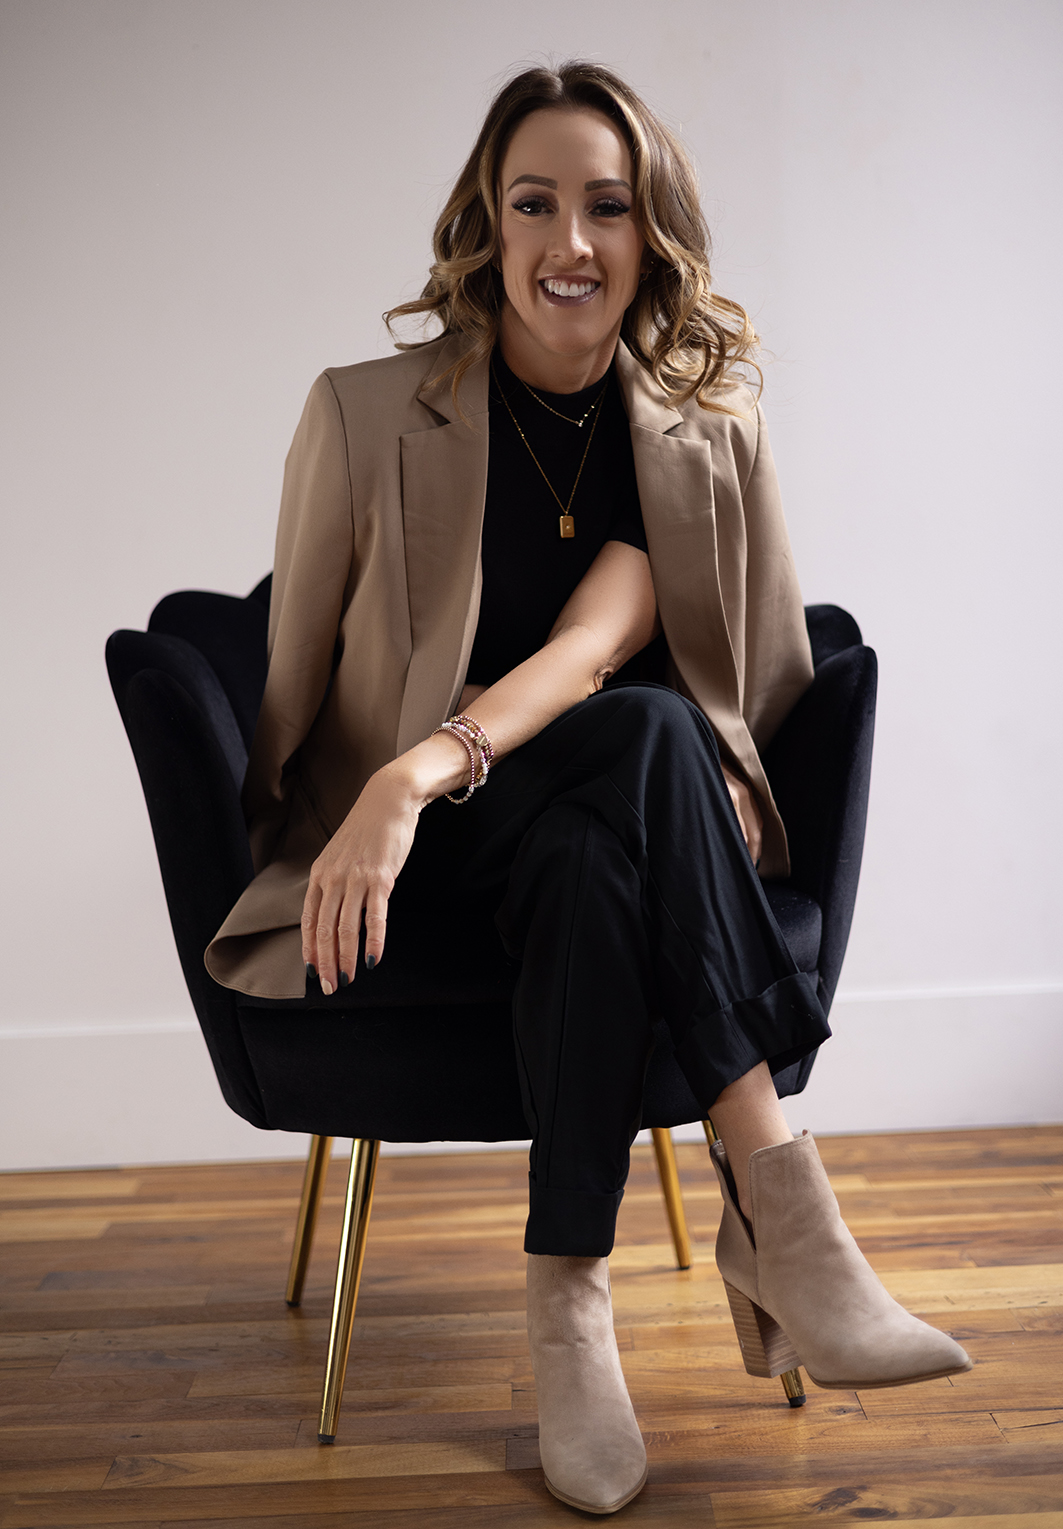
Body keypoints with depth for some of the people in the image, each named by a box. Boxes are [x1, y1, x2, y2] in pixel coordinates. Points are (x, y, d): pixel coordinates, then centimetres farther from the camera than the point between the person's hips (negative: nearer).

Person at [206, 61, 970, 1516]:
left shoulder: (712, 435, 1)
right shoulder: (366, 416, -2)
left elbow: (602, 635, -17)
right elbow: (294, 679, 5)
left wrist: (427, 769, -29)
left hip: (612, 843, 2)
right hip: (419, 870, -1)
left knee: (592, 870, -37)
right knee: (650, 736, -34)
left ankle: (569, 1295, -27)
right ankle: (778, 1196, -32)